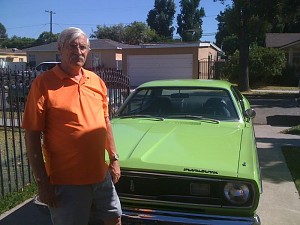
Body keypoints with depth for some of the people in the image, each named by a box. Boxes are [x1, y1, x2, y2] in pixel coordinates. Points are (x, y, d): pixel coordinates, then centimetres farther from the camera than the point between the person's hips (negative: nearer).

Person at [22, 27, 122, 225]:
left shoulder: (97, 81, 6)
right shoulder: (44, 83, -10)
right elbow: (32, 136, -11)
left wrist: (114, 158, 12)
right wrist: (42, 181, -12)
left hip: (101, 175, 5)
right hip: (66, 181, -5)